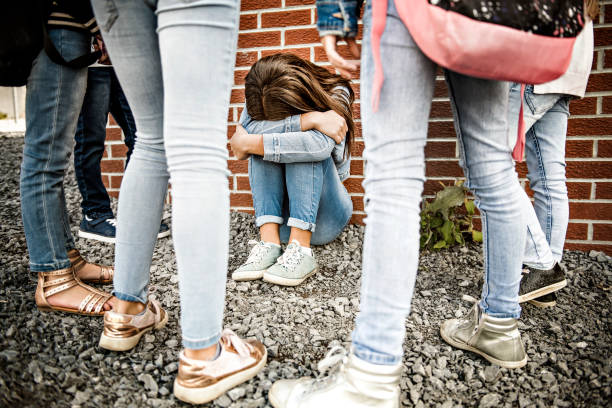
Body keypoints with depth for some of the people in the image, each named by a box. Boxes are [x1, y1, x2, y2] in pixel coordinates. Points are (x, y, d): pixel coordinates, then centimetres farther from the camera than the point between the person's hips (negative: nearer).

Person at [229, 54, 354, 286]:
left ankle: (300, 250, -33)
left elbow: (321, 144, -33)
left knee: (307, 145, -28)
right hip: (279, 214, 2)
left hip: (324, 216, -2)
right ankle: (269, 241, -29)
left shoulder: (335, 95, -12)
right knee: (263, 130, -21)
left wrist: (250, 143, -28)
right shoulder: (256, 103, -5)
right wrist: (309, 120, -33)